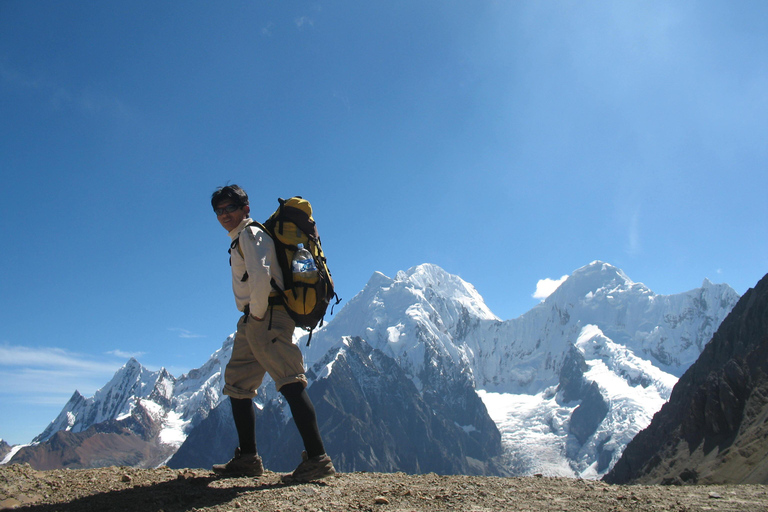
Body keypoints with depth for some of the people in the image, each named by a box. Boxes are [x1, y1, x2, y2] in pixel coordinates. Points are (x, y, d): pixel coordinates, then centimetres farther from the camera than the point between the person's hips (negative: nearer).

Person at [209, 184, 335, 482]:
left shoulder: (251, 234, -7)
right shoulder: (239, 240, 23)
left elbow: (260, 276, -24)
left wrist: (258, 312, -13)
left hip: (267, 318, -11)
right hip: (253, 322, 11)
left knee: (290, 382, -16)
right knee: (237, 385, 14)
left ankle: (318, 458, -19)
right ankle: (248, 459, 19)